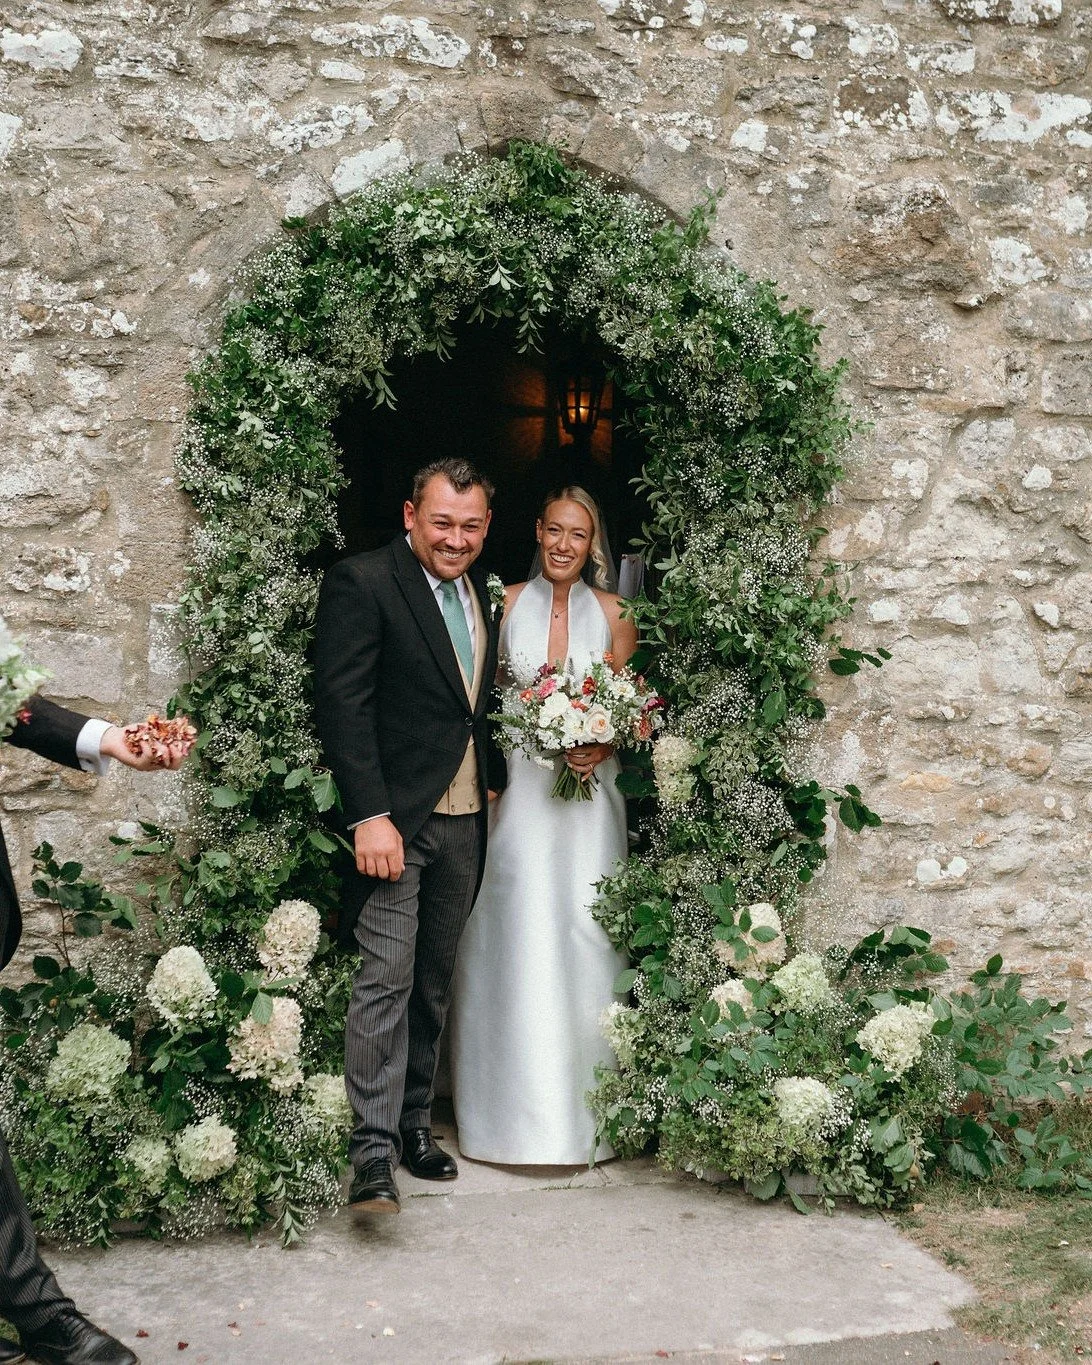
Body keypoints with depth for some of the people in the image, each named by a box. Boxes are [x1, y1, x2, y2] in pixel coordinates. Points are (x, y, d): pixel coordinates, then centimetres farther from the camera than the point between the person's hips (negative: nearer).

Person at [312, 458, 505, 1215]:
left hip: (464, 819, 7)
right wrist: (370, 817, -21)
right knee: (386, 976, -9)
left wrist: (492, 783, 12)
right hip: (394, 818, -7)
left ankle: (415, 1121, 25)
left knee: (435, 981, 13)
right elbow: (343, 706, -15)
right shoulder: (362, 583, -9)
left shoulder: (481, 592, 13)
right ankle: (374, 1149, -4)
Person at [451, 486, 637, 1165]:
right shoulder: (505, 603, 4)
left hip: (587, 794, 0)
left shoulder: (614, 613, 4)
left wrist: (604, 746, -12)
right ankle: (518, 1108, 13)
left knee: (583, 938, 0)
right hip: (516, 791, 0)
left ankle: (583, 1106, 14)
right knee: (514, 942, 1)